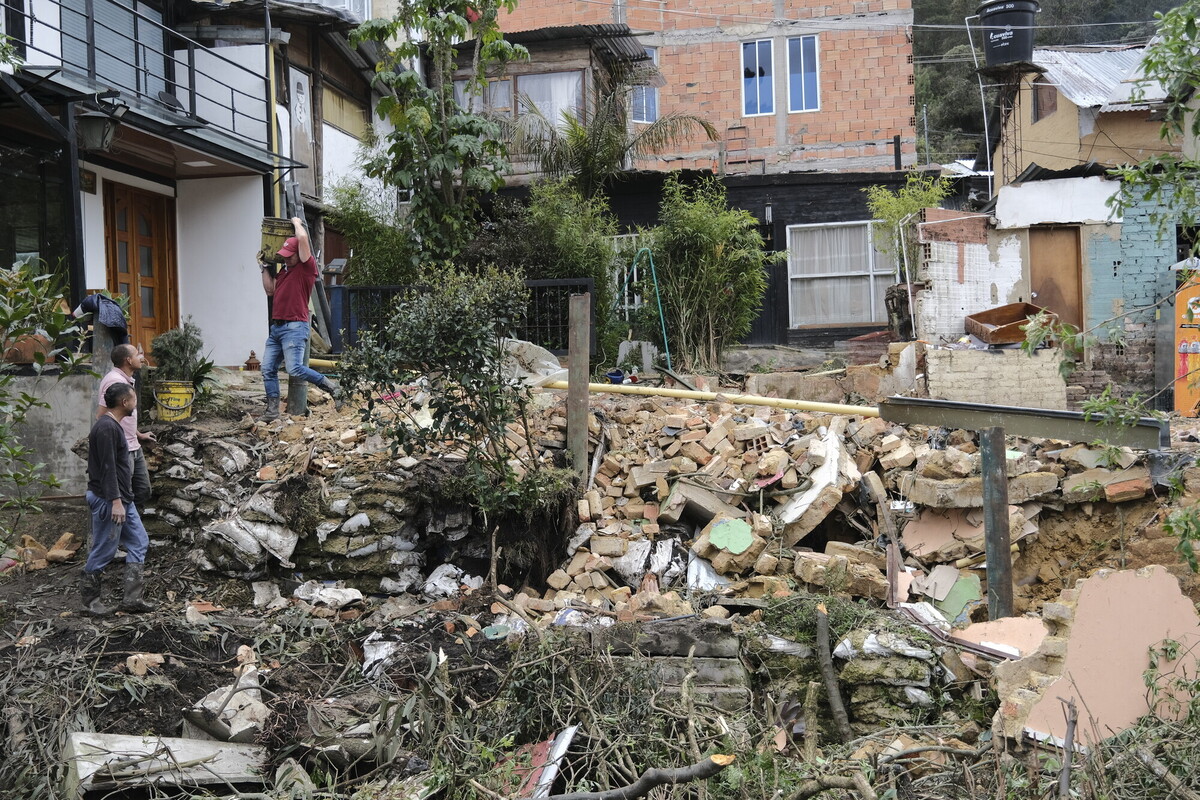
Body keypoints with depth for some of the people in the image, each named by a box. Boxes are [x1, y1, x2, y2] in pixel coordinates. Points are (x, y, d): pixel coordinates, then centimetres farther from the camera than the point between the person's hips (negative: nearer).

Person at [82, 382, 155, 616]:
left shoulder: (113, 426, 13)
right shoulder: (106, 428, -19)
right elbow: (107, 467, -23)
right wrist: (115, 501, -25)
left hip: (123, 499, 11)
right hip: (109, 501, -11)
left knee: (138, 543, 10)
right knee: (103, 552, 0)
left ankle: (131, 598, 11)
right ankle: (89, 601, 14)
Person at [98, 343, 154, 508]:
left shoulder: (126, 380, 14)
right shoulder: (115, 380, -18)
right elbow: (101, 416, -21)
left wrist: (139, 435, 28)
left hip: (134, 447, 10)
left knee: (143, 491, 14)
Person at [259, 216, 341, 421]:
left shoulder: (307, 267, -5)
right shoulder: (284, 270, 21)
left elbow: (303, 238, -15)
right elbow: (270, 290, 24)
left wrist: (297, 222, 3)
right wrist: (265, 268, 22)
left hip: (295, 327, -9)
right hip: (276, 327, 9)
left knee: (295, 369, -18)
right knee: (268, 370, 4)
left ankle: (331, 387, -4)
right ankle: (272, 411, 7)